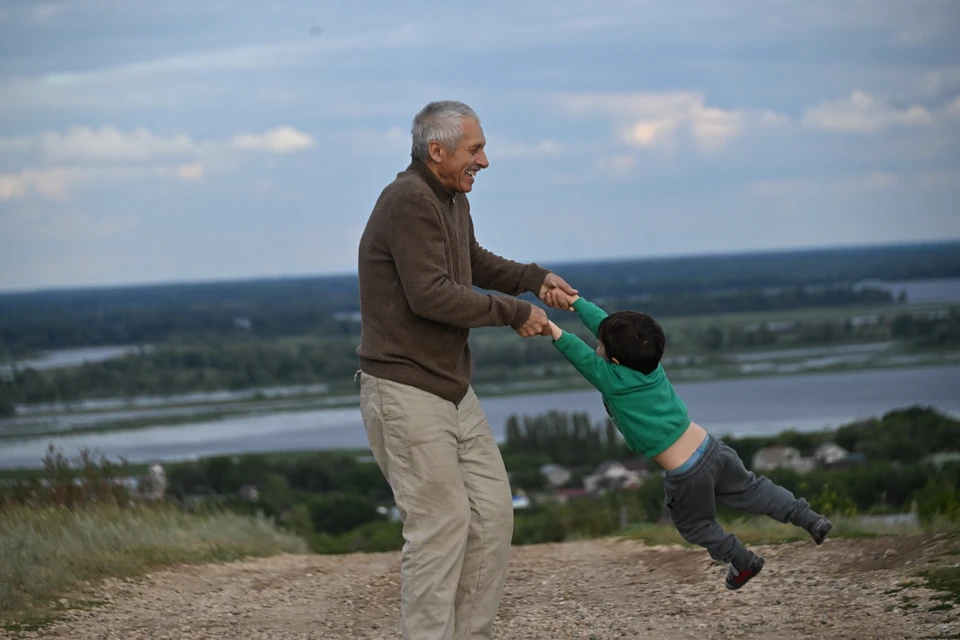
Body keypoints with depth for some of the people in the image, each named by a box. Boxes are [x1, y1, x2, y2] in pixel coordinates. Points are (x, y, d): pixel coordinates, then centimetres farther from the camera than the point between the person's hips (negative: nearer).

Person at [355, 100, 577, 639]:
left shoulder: (453, 200, 12)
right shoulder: (409, 201, -18)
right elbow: (430, 294, -24)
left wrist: (535, 279, 16)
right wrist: (514, 313, -16)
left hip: (453, 390, 10)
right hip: (406, 392, -10)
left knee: (493, 512, 8)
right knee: (442, 523, -8)